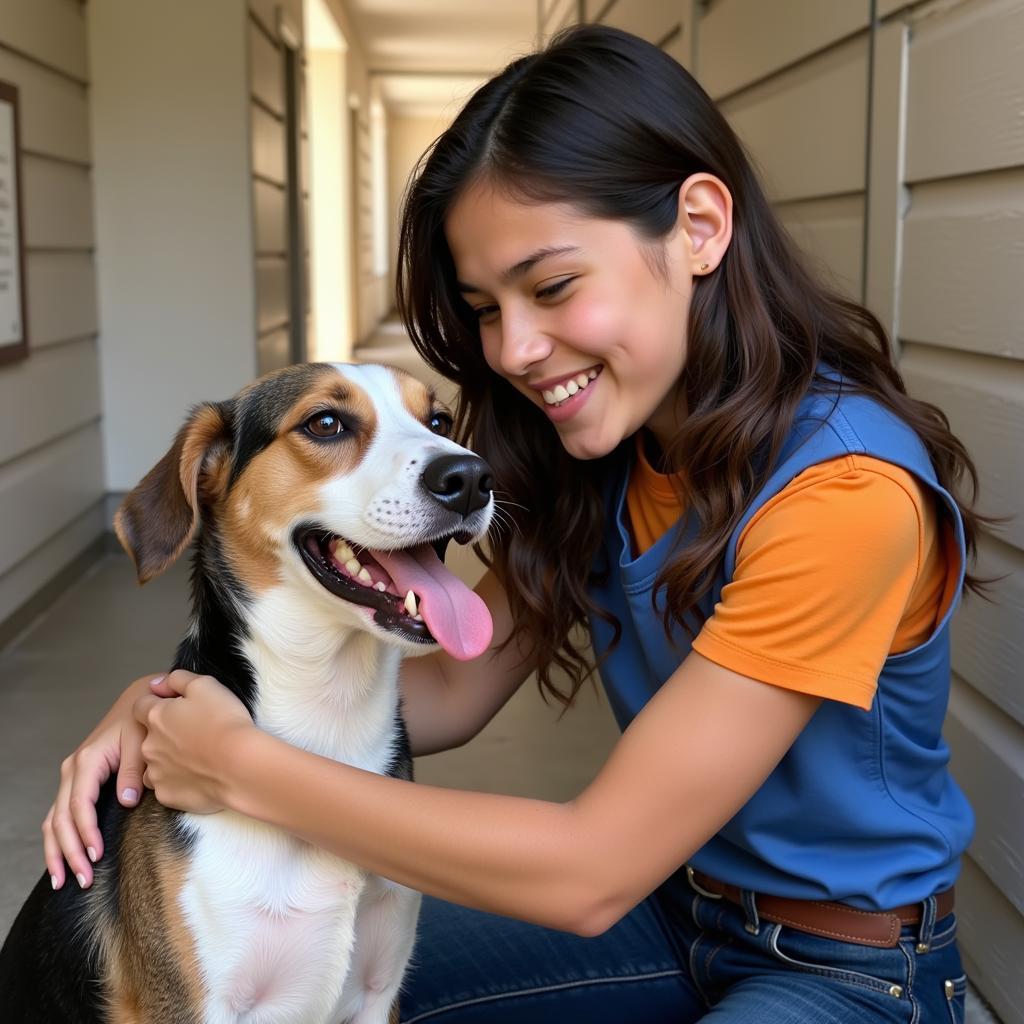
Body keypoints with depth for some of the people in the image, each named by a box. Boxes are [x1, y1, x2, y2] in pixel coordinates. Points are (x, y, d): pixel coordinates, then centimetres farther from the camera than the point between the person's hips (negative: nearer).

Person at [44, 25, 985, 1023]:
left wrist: (243, 767, -25)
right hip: (673, 898, 6)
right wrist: (178, 700, -18)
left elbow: (590, 872, -29)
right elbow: (455, 689, -4)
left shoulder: (845, 492, -30)